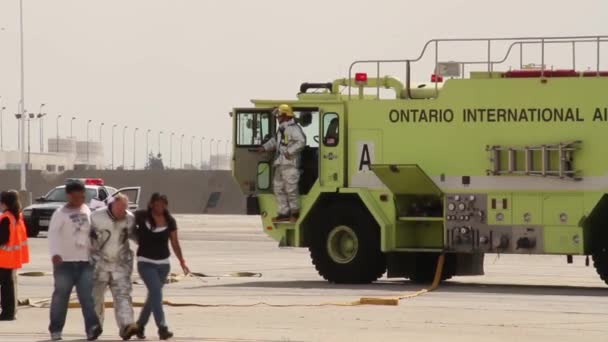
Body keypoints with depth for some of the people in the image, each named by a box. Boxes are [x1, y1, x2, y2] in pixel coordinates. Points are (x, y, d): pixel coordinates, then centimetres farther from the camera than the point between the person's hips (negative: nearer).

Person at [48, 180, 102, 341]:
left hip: (85, 261, 4)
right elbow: (53, 233, -17)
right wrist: (54, 253, -32)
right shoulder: (60, 213, -6)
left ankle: (92, 327, -15)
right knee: (61, 296, 2)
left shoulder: (87, 211, 12)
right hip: (65, 261, -4)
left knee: (87, 296, -6)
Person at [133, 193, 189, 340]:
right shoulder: (141, 217, -7)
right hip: (146, 262, -4)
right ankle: (162, 328, -24)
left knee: (153, 295, 13)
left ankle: (140, 325, 31)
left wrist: (182, 261, -1)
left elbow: (175, 243, 5)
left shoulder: (170, 221, 1)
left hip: (163, 263, 4)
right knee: (156, 292, -19)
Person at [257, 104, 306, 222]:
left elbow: (301, 141, -21)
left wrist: (290, 152, -23)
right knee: (278, 188, 10)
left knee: (291, 189, -6)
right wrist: (264, 147, 18)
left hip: (290, 164, -10)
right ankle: (284, 213, 14)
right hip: (280, 164, 10)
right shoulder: (281, 129, 19)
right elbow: (274, 141, 30)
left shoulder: (293, 128, -12)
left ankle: (295, 212, 5)